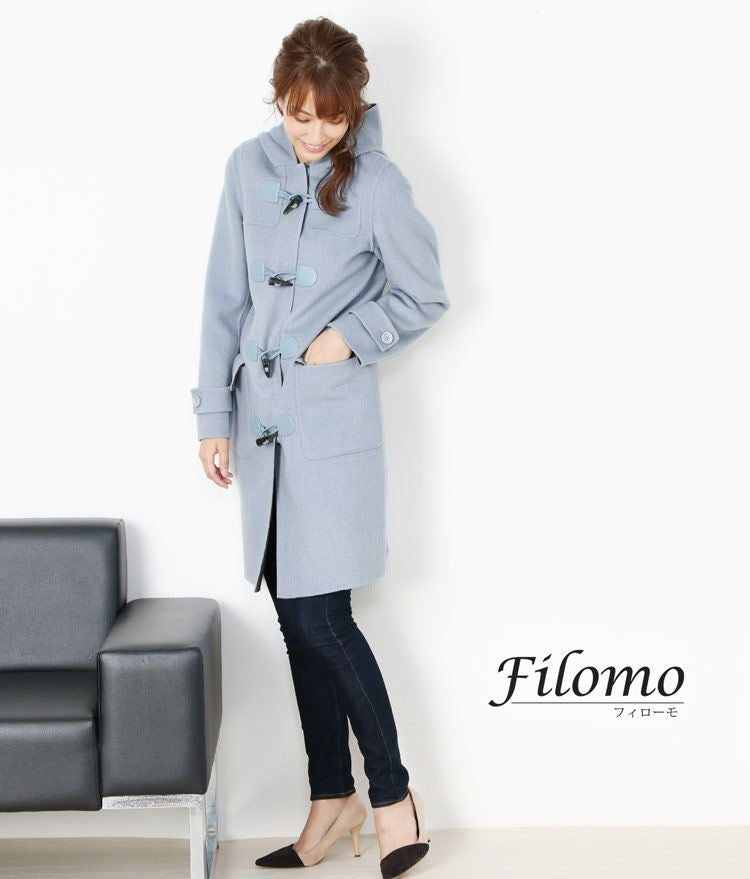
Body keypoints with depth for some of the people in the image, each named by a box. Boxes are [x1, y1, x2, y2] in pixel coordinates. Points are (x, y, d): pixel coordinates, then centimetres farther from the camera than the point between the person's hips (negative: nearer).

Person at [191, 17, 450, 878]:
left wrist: (352, 338, -12)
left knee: (320, 620, -7)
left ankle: (392, 793, 11)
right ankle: (333, 799, 22)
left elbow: (426, 297, 2)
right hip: (262, 420, 5)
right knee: (295, 619, 9)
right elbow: (225, 300, 7)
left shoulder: (377, 185, -8)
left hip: (332, 425, -5)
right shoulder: (249, 168, 4)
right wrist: (214, 416, 5)